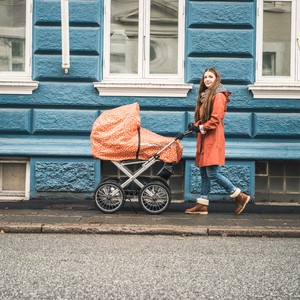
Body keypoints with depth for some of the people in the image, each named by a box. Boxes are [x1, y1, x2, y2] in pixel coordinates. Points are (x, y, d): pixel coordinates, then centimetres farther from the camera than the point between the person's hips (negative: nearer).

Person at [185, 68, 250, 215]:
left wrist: (201, 128, -12)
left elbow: (216, 119, -17)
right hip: (204, 139, 9)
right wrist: (195, 125, 4)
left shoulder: (218, 95, -9)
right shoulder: (205, 95, 19)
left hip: (213, 138, -9)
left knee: (212, 173, -11)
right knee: (204, 173, 9)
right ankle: (202, 205, 15)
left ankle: (240, 196, 1)